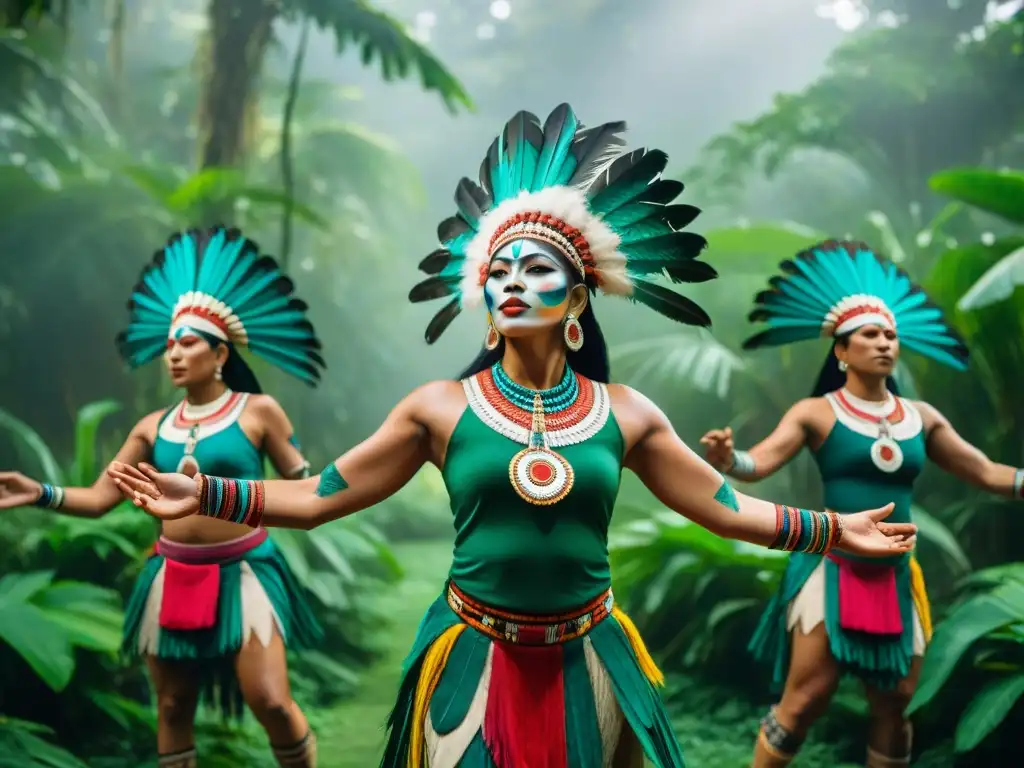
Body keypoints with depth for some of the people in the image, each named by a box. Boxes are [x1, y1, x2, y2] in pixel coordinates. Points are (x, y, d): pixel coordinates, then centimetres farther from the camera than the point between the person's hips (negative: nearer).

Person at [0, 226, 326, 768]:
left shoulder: (257, 411, -5)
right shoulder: (154, 428, 6)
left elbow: (302, 486, 1)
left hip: (242, 571, -4)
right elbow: (99, 498, 3)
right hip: (173, 577, 4)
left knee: (272, 704, -11)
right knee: (173, 707, 13)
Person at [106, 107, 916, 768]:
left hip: (587, 662, 1)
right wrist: (202, 495, -10)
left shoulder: (624, 413, -1)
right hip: (476, 660, -1)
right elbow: (319, 495, -3)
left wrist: (836, 528, 2)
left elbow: (725, 506, 5)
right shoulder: (439, 407, -5)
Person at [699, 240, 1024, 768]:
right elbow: (761, 461, -18)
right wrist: (727, 459, -40)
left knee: (893, 706, 12)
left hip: (896, 579, 5)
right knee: (805, 701, -6)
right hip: (832, 571, -5)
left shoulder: (922, 417, 7)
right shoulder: (818, 413, -6)